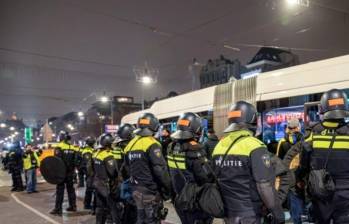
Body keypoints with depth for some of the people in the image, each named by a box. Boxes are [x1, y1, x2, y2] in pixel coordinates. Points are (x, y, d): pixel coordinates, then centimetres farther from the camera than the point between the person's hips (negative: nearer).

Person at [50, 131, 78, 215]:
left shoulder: (59, 147, -10)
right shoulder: (73, 148, 6)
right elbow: (75, 161, 8)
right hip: (70, 172, 5)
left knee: (60, 190, -1)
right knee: (71, 189, 15)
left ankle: (58, 209, 0)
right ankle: (73, 206, 21)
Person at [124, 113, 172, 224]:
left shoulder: (131, 144, 8)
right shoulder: (152, 144, -17)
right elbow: (160, 169, -21)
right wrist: (168, 188, -10)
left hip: (136, 190, 8)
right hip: (150, 192, -8)